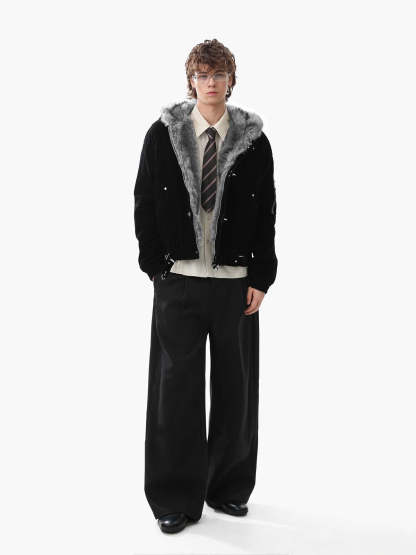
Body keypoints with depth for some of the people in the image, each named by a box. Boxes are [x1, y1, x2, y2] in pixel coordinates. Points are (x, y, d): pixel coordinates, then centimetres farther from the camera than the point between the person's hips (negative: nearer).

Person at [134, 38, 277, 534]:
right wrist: (156, 265, -2)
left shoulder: (253, 140, 4)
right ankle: (177, 498, 16)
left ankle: (228, 488, 27)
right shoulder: (162, 134, 3)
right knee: (175, 387, 3)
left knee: (235, 386, 10)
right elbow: (144, 204, 4)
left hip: (236, 280, 1)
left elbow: (267, 213, 4)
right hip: (178, 280, -1)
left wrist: (261, 276, -3)